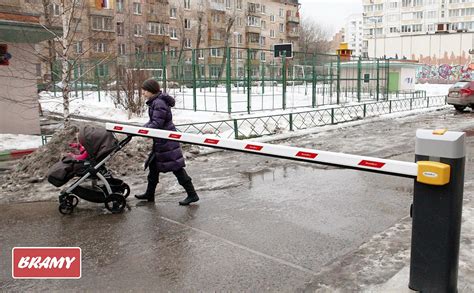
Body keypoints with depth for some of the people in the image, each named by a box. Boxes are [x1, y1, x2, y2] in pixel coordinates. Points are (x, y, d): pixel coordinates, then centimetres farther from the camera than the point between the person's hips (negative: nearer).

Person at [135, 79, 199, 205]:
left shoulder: (159, 103, -20)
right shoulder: (155, 102, 12)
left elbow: (157, 124, -25)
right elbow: (153, 121, 17)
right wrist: (143, 127, 4)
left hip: (166, 141, -11)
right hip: (161, 141, 11)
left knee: (175, 166, -5)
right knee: (153, 165, 18)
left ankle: (192, 194, 2)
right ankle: (149, 194, 32)